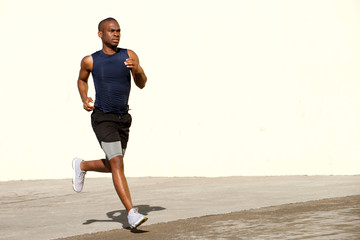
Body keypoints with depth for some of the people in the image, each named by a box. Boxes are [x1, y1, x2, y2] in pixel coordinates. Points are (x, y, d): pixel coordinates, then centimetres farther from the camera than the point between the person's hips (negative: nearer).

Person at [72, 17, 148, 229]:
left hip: (123, 119, 4)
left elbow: (142, 84, -4)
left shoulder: (130, 56, 0)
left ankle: (82, 166, 45)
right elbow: (82, 79, 17)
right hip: (102, 118, -4)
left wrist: (137, 70, -25)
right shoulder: (90, 60, -3)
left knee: (112, 166, 16)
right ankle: (131, 213, -18)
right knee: (117, 164, -18)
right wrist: (85, 99, -1)